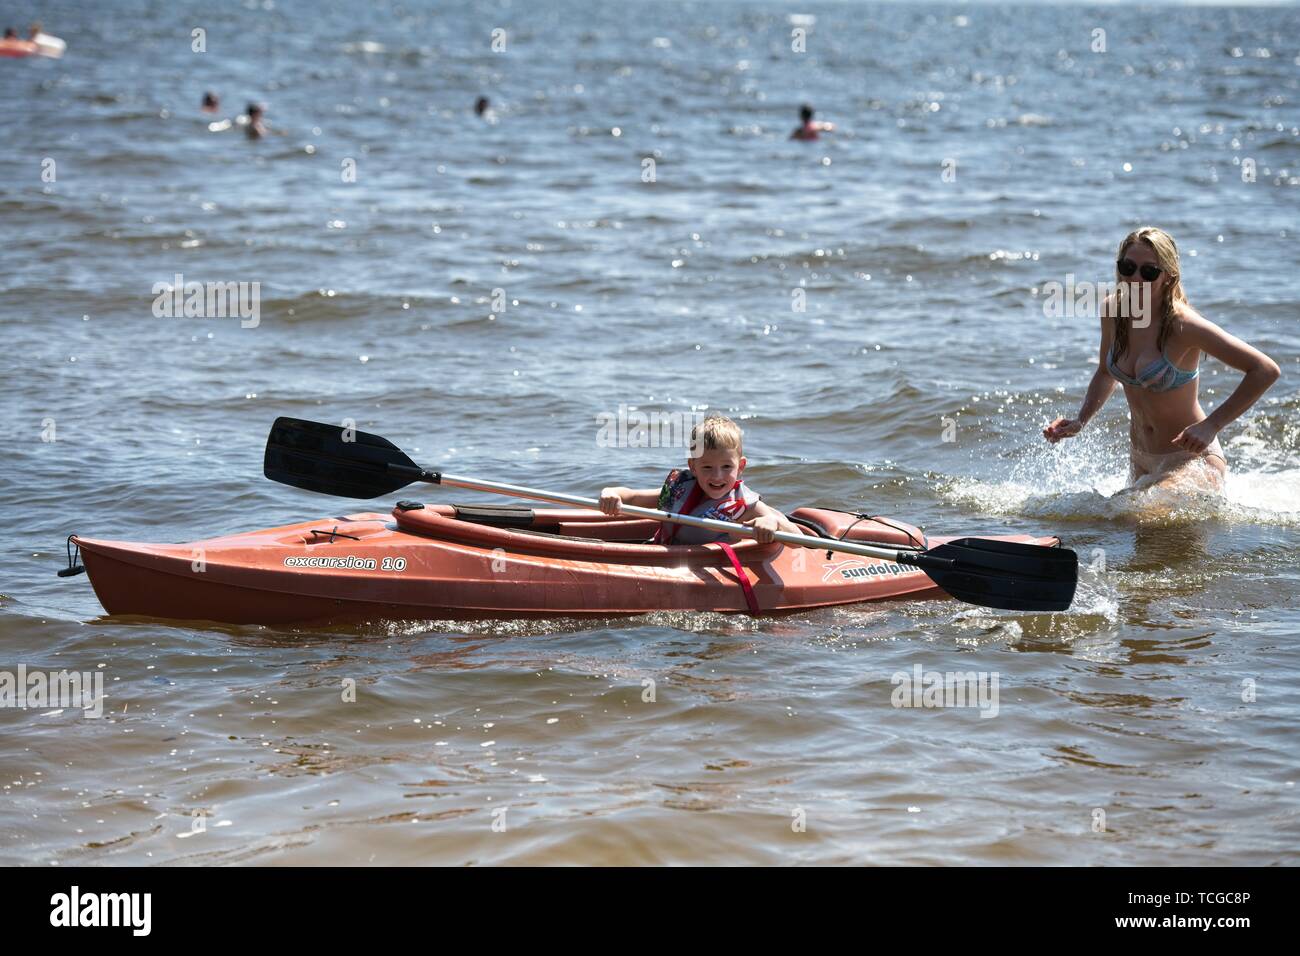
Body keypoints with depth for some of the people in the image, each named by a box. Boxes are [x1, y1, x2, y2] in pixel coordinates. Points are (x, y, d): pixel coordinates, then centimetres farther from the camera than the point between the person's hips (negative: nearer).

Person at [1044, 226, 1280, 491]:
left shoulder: (1182, 325, -22)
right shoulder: (1112, 310, -3)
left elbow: (1266, 370, -23)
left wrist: (1210, 426, -25)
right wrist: (1080, 421, 3)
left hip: (1191, 459, -8)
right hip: (1141, 460, 8)